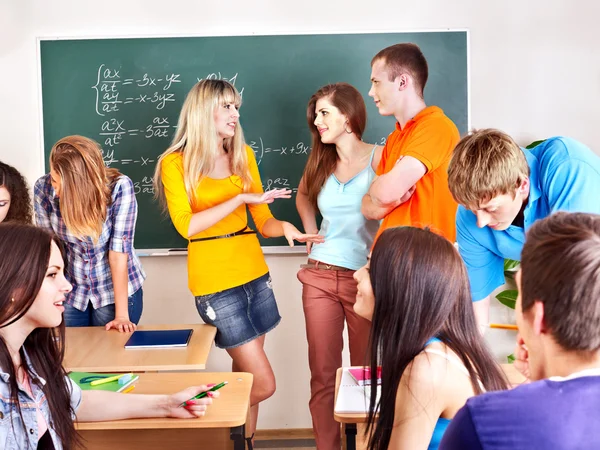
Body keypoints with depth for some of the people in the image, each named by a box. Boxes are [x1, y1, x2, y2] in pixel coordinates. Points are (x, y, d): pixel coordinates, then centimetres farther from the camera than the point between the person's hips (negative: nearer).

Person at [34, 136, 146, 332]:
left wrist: (122, 315, -24)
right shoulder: (43, 188, -17)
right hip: (69, 293, 3)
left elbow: (118, 251, -25)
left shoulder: (119, 187, -26)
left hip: (117, 290, -2)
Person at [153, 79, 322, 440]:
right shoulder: (175, 163, -6)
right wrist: (241, 198, -19)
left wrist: (284, 228, -15)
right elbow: (187, 226, -16)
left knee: (244, 376, 9)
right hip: (216, 282, -5)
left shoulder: (243, 155, 9)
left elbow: (263, 220, 7)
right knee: (263, 385, -4)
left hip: (254, 274, 5)